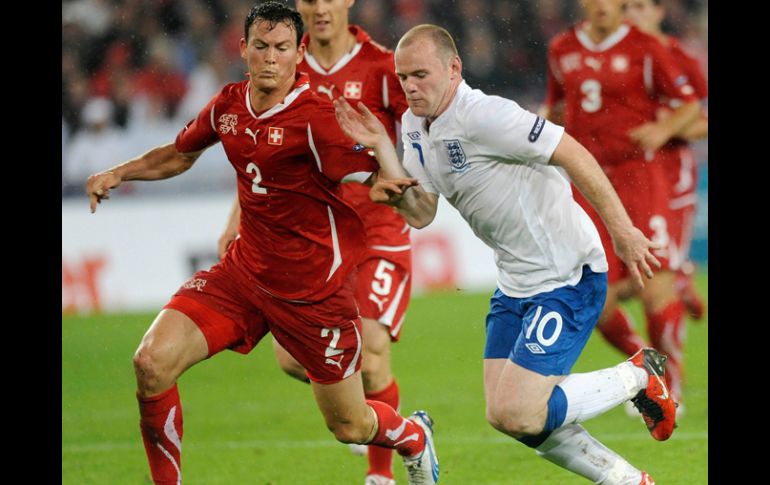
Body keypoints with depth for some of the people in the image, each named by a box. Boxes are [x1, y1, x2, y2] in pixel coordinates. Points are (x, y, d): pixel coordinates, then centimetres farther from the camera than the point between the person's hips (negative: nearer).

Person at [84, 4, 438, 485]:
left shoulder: (317, 118, -19)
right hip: (243, 273, 5)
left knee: (350, 427, 9)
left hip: (313, 293, -5)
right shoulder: (228, 106, 1)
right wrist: (118, 173, 7)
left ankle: (414, 437, 46)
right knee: (152, 363, -16)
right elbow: (179, 154, 21)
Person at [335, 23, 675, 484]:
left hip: (568, 279, -9)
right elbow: (421, 213, 5)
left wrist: (623, 229, -21)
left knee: (518, 414, -16)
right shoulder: (415, 125, 6)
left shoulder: (483, 115, -22)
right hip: (516, 285, 9)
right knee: (503, 415, 4)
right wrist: (381, 148, -7)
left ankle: (638, 377, 6)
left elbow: (574, 155, -21)